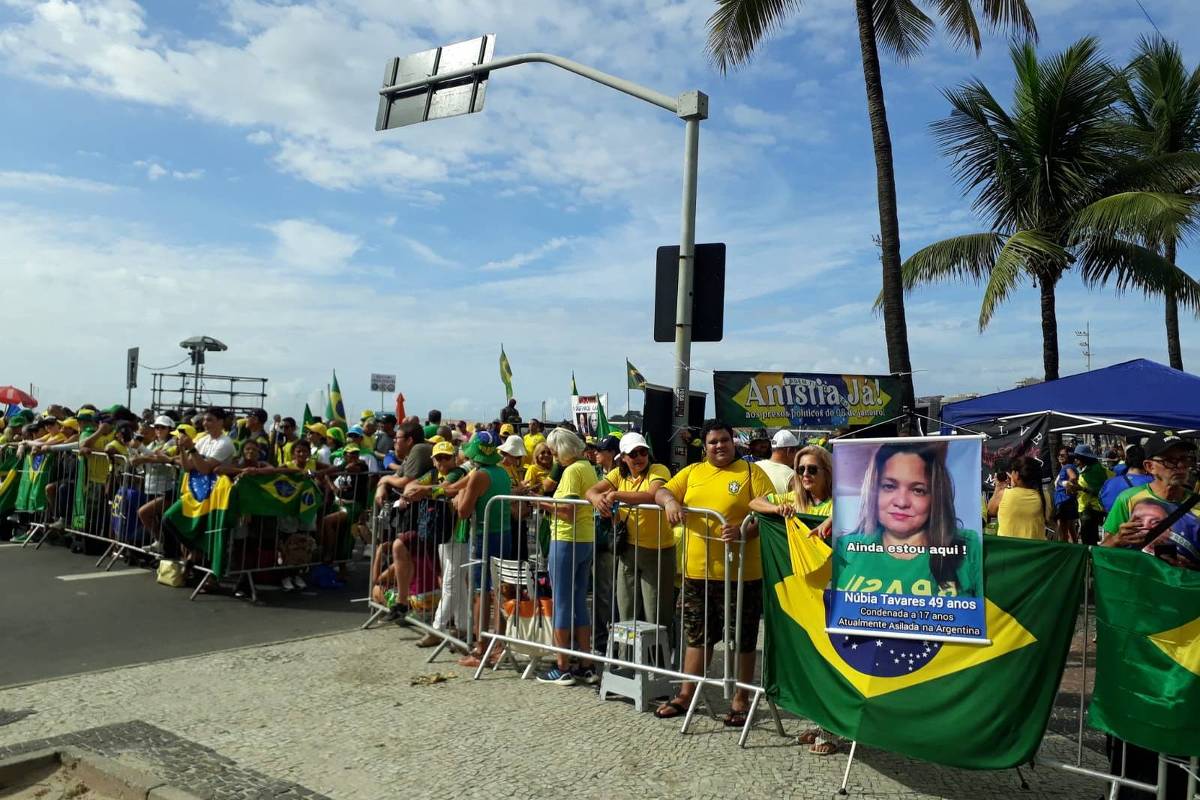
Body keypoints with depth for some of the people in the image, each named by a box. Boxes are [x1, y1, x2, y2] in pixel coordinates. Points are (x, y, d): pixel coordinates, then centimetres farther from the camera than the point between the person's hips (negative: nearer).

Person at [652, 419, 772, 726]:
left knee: (742, 638, 8)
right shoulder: (692, 471, 9)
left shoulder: (751, 472, -4)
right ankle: (686, 695, 28)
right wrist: (670, 501, -15)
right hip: (697, 571, 4)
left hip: (740, 573, -4)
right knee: (697, 634, 16)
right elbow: (662, 491, 9)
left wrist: (743, 532, -27)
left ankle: (741, 699, 23)